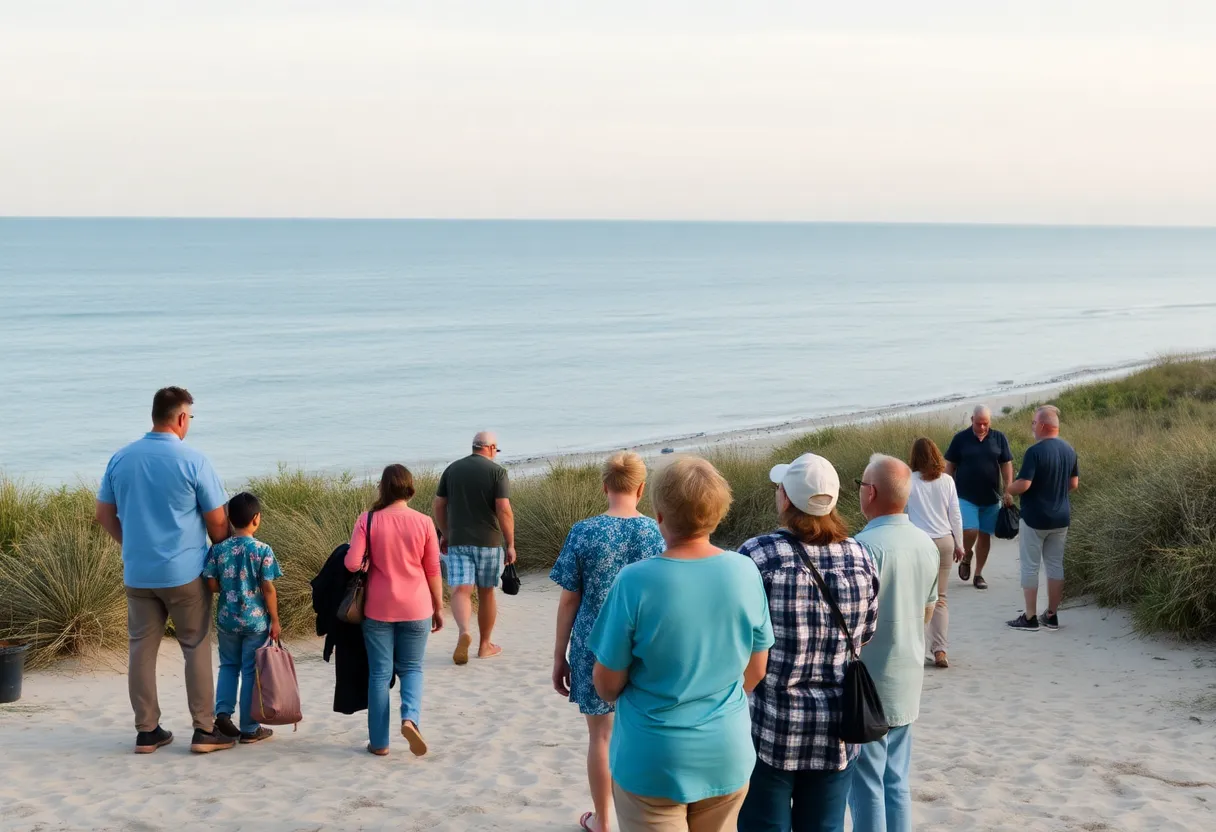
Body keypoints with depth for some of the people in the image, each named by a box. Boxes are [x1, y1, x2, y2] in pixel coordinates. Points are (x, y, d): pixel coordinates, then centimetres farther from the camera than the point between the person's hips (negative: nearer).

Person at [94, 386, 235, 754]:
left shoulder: (121, 458, 1)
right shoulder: (193, 461, -12)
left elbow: (104, 514, 9)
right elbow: (217, 522, -7)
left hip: (137, 573, 4)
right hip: (184, 573, -4)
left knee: (142, 649, 10)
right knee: (196, 649, 6)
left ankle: (147, 731, 15)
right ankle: (204, 730, 8)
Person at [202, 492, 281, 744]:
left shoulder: (218, 549, -4)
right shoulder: (263, 550, -12)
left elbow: (211, 584, -2)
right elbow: (268, 589, -12)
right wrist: (275, 620, -3)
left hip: (227, 619, 3)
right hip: (256, 620, -3)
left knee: (229, 665, 21)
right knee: (251, 671, 5)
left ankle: (222, 712, 6)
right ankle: (249, 729, 12)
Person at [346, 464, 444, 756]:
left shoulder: (367, 520, -9)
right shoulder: (423, 523, -6)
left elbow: (352, 563, -14)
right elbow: (433, 570, 0)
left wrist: (371, 564, 9)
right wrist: (438, 607, 11)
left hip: (378, 608, 0)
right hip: (416, 608, 0)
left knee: (380, 673, 9)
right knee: (412, 668, 15)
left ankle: (379, 742, 12)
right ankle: (410, 717, -11)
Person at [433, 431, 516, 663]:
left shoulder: (452, 469, 7)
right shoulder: (496, 471, -5)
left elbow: (438, 507, 9)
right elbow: (504, 511, -13)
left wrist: (446, 535, 21)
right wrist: (510, 544, -6)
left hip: (457, 541, 2)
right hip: (488, 541, -2)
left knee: (461, 590, -6)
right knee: (486, 592, 12)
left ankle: (463, 633, -33)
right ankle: (485, 645, 22)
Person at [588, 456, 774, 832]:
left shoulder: (635, 582, -19)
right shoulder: (746, 573, -8)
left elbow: (607, 684, -10)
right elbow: (756, 670, 4)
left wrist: (613, 693, 12)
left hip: (653, 761, -3)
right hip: (727, 756, 3)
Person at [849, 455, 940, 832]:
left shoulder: (866, 546, -21)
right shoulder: (926, 543, 4)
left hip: (868, 685, -7)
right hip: (906, 681, 7)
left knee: (866, 786, 2)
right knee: (896, 782, 15)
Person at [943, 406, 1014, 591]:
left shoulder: (999, 438, 2)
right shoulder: (960, 438, -2)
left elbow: (1007, 465, 5)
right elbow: (950, 466, 2)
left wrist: (1007, 491, -4)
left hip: (991, 498, 2)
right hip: (966, 497, -2)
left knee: (985, 535, 7)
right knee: (970, 531, -17)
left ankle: (979, 574, 20)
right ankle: (966, 556, 15)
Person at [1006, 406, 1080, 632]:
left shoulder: (1035, 452, -19)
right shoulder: (1069, 450, 4)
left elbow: (1023, 484, -23)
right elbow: (1074, 483, 12)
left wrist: (1008, 489, -4)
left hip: (1035, 518, -6)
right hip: (1061, 518, 6)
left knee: (1030, 566, 2)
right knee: (1055, 565, 12)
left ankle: (1030, 618, 5)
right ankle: (1052, 615, 17)